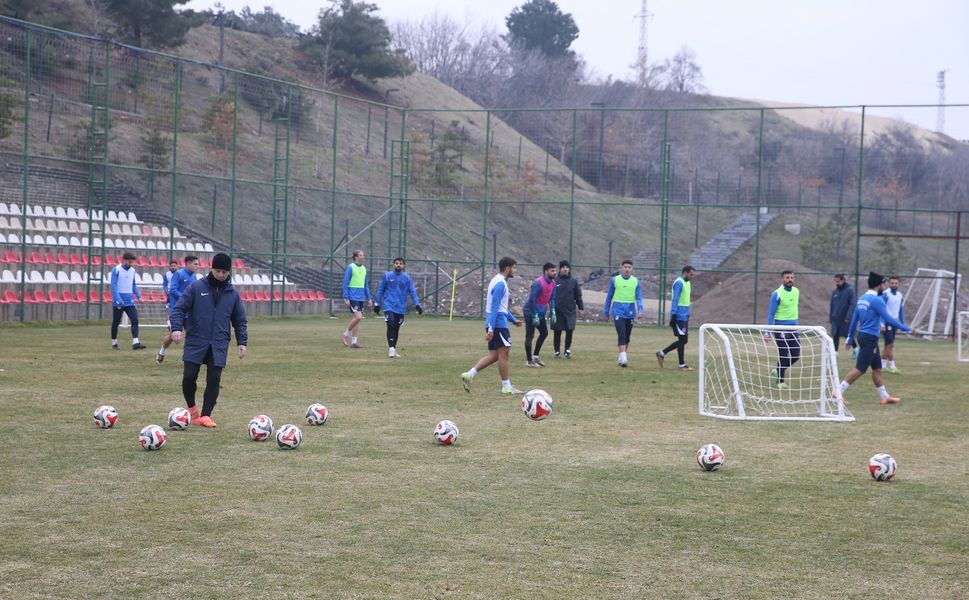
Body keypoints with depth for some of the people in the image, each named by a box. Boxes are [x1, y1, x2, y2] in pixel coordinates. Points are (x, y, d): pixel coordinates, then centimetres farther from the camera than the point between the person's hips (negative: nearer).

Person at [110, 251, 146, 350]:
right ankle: (114, 343, 20)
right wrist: (118, 299, -24)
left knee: (135, 320, -9)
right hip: (118, 302, -5)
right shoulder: (116, 270, -10)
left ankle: (135, 343, -14)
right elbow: (113, 286, -14)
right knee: (116, 322, 6)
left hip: (130, 301, 5)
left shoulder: (132, 271, 8)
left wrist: (138, 296, 5)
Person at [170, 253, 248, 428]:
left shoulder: (233, 294, 8)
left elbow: (240, 321, 14)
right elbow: (179, 308, -2)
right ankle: (192, 407, 18)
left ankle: (205, 415, 6)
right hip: (196, 342, -2)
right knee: (189, 376, -7)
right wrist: (176, 327, -18)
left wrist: (242, 342, 5)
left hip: (219, 346, 2)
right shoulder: (197, 287, -1)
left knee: (214, 379, -4)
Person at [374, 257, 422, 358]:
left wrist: (417, 304, -10)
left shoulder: (407, 278, 4)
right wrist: (377, 304, 6)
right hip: (389, 306, -2)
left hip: (400, 307, 2)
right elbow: (380, 290, 8)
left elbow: (413, 291, 1)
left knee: (396, 329, 8)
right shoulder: (387, 276, 2)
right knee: (390, 326, -16)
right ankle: (391, 348, -15)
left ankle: (393, 349, 20)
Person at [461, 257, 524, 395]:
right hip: (499, 323, -10)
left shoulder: (498, 281, 17)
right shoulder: (500, 284, -15)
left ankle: (469, 374, 2)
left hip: (493, 324, 10)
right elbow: (494, 307, -21)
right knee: (503, 353, -2)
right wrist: (491, 329, -24)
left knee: (494, 355, 9)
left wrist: (513, 320, 25)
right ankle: (506, 387, 4)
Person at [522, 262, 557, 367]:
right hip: (531, 312, -9)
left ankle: (535, 356, 24)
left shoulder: (552, 283, 3)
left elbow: (552, 298, 12)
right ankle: (529, 361, 3)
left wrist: (553, 313, 4)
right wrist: (535, 316, -21)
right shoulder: (538, 283, -23)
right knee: (530, 336, -2)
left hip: (541, 313, 9)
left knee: (544, 333, 12)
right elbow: (531, 299, -23)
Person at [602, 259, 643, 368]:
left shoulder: (636, 281, 5)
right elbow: (609, 296, 8)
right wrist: (606, 311, 10)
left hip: (630, 312, 3)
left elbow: (639, 297, 3)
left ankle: (621, 357, 25)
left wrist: (640, 309, -13)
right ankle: (623, 359, -22)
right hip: (618, 311, -3)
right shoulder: (615, 280, 1)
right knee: (622, 335, -15)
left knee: (627, 336, 11)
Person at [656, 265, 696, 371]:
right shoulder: (679, 283, -12)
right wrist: (674, 315, -21)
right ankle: (682, 364, 1)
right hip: (679, 316, -9)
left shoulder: (687, 283, 17)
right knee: (682, 339, -6)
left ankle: (662, 353, 18)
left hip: (684, 316, 9)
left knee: (683, 340, 8)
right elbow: (675, 300, -17)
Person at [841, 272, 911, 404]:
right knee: (860, 369, -8)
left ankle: (885, 396, 18)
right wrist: (906, 328, -8)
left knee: (877, 368, 13)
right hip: (870, 338, -9)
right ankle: (839, 392, -10)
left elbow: (854, 319, 14)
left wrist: (850, 338, 20)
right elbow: (888, 319, -18)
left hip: (863, 336, 9)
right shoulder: (876, 300, -16)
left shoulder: (862, 298, 10)